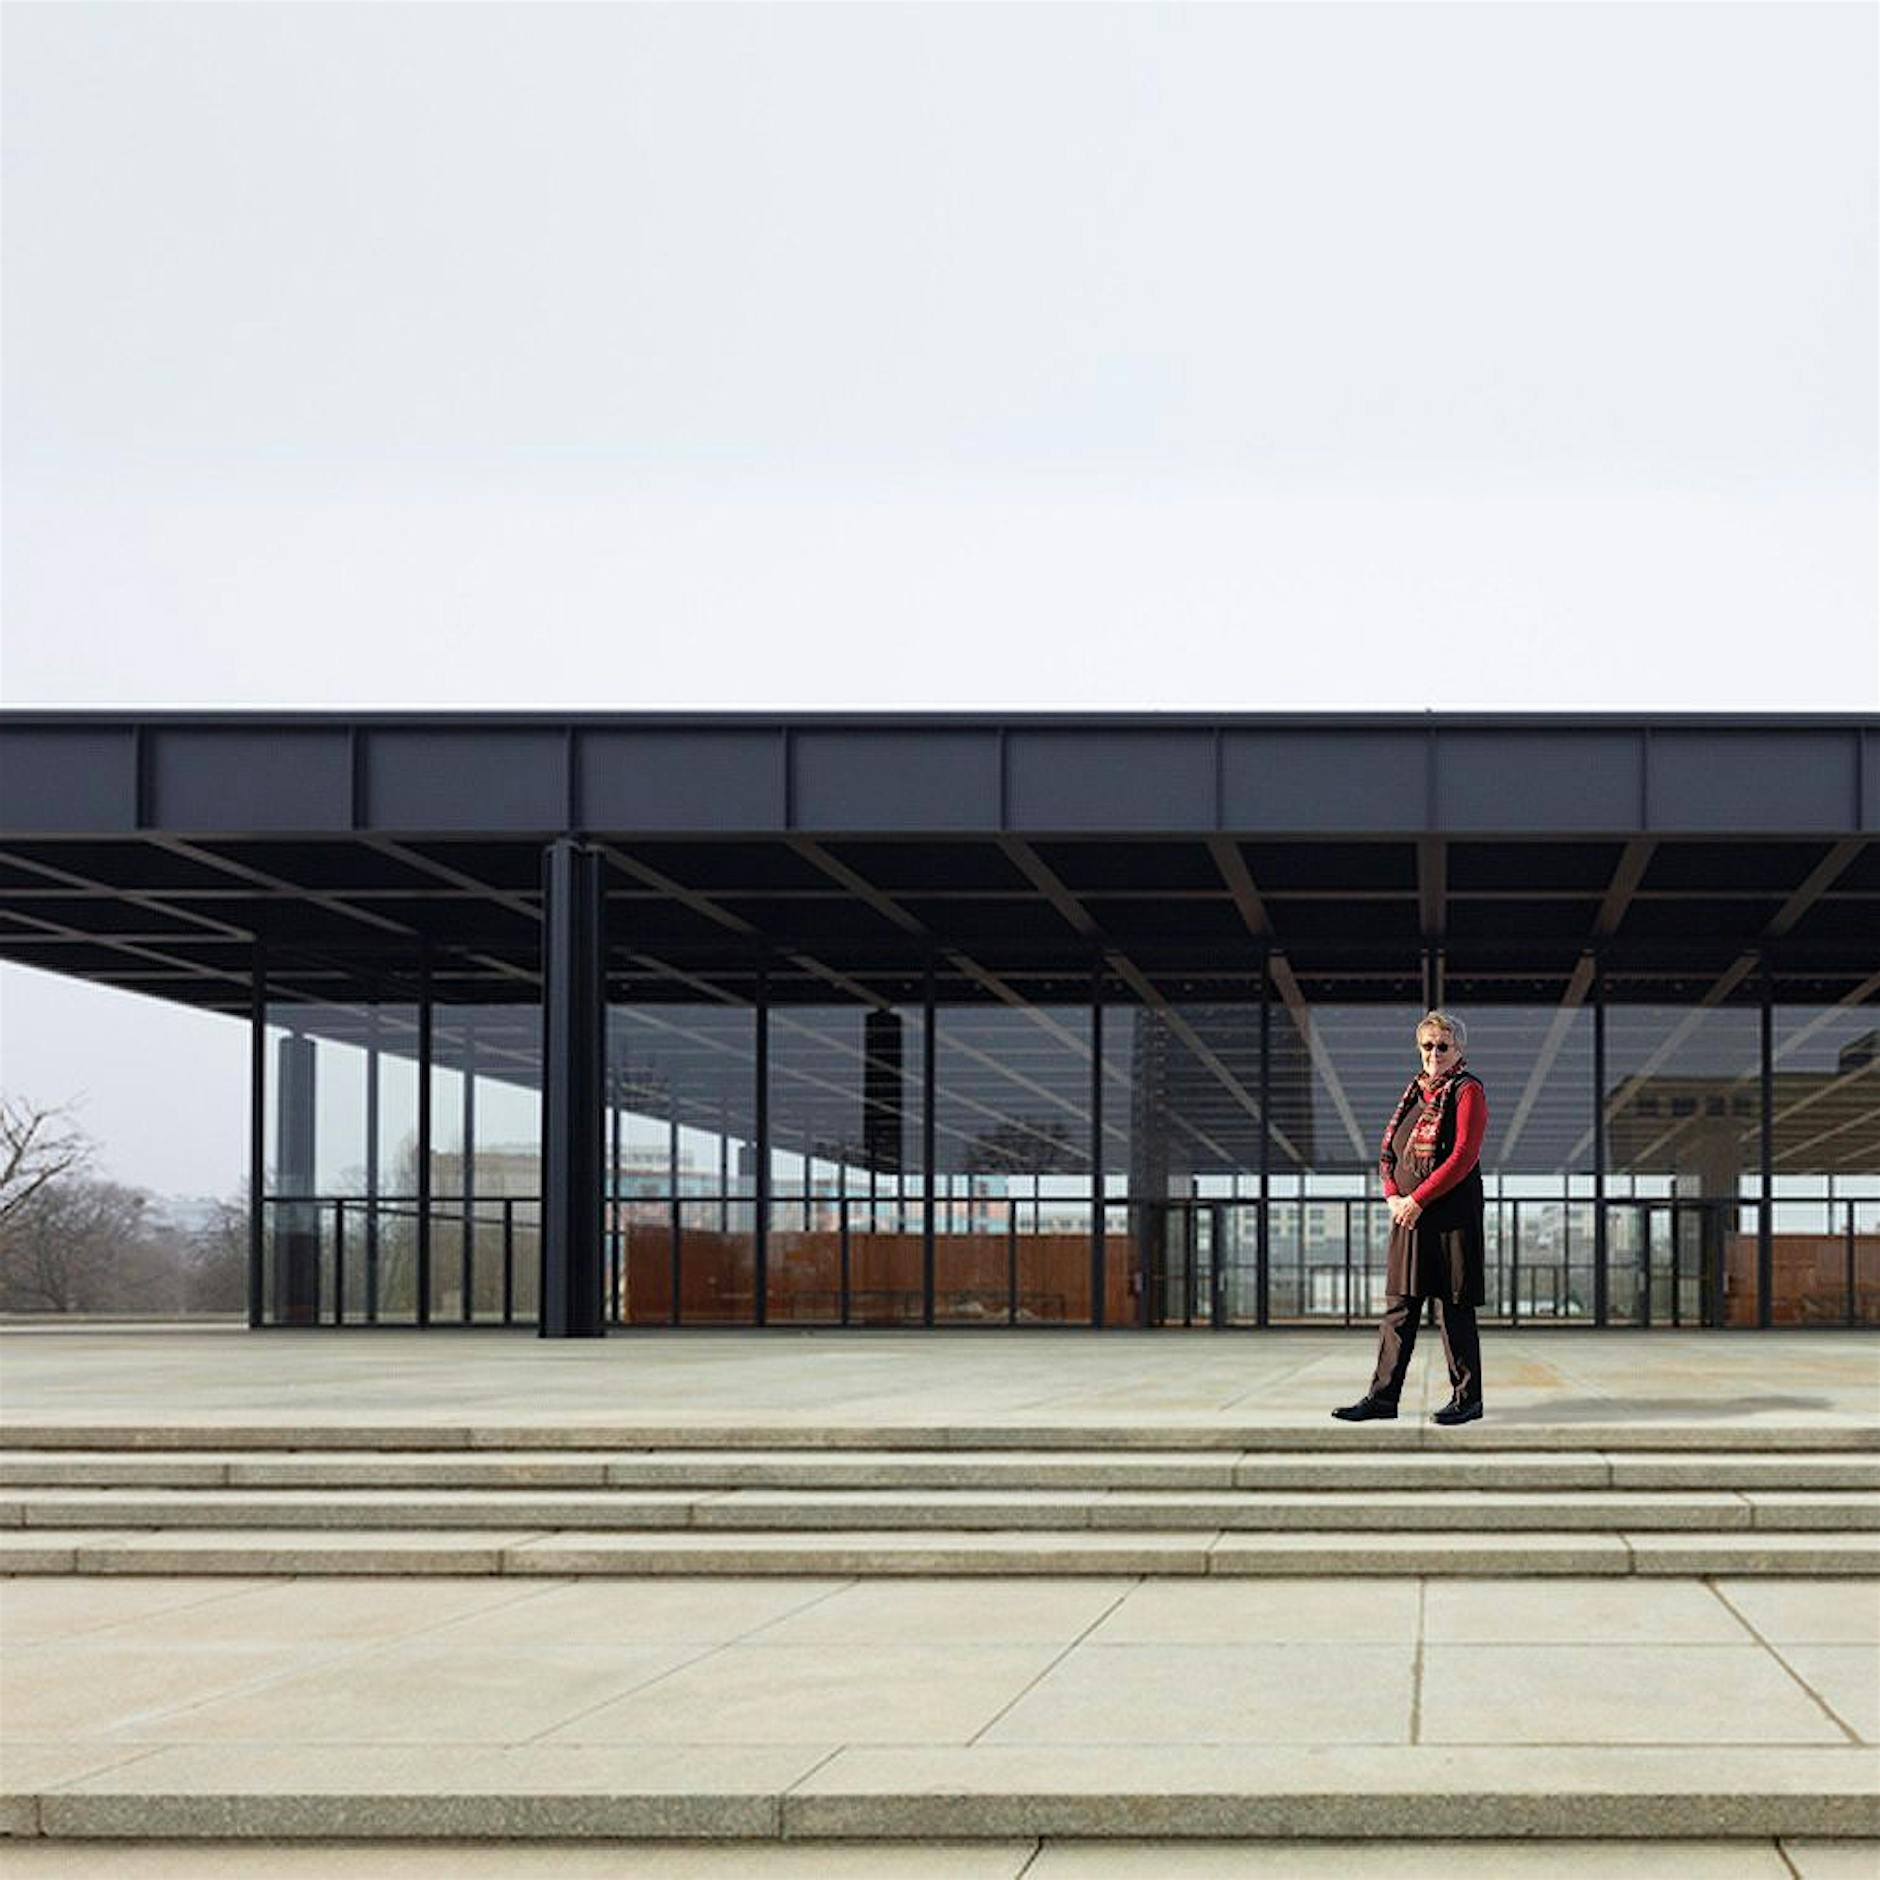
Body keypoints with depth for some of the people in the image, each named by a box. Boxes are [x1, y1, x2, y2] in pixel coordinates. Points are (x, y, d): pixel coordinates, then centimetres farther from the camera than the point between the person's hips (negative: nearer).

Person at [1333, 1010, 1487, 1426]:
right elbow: (1389, 1149, 16)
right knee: (1399, 1307, 6)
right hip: (1409, 1213, 7)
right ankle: (1383, 1396, 8)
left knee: (1454, 1309, -1)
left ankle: (1467, 1398, 8)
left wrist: (1417, 1199, -16)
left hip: (1452, 1215, -7)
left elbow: (1463, 1156, -15)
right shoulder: (1416, 1090, 16)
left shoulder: (1468, 1091, -6)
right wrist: (1393, 1196, -1)